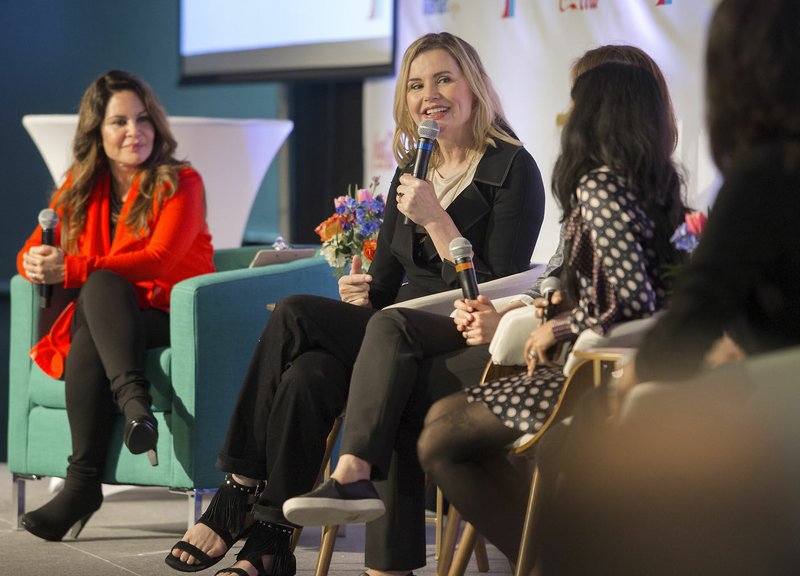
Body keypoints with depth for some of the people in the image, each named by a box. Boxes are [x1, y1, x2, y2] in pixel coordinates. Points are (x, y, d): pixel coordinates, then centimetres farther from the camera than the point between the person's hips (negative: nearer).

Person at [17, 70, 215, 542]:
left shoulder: (180, 183, -2)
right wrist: (37, 264, -16)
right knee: (99, 286, -31)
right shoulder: (81, 187, 12)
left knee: (100, 285, -33)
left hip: (170, 321, -3)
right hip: (105, 320, 4)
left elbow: (156, 260, -17)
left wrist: (70, 270, -26)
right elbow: (32, 252, 10)